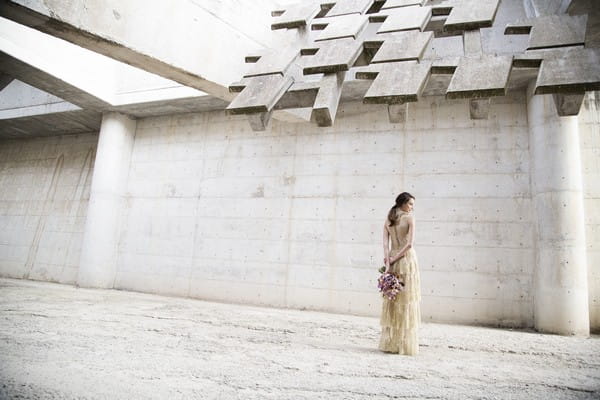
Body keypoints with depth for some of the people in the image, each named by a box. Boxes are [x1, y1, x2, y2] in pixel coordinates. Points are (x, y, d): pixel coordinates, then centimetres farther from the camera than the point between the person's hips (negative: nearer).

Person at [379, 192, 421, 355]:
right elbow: (409, 243, -15)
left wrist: (388, 261, -6)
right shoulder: (409, 218, -5)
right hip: (407, 258, -5)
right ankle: (405, 344, 6)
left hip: (392, 259, 5)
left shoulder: (388, 219, 9)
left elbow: (385, 242, 0)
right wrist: (395, 258, -8)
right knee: (407, 300, 2)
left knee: (392, 299, 9)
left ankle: (389, 343, 13)